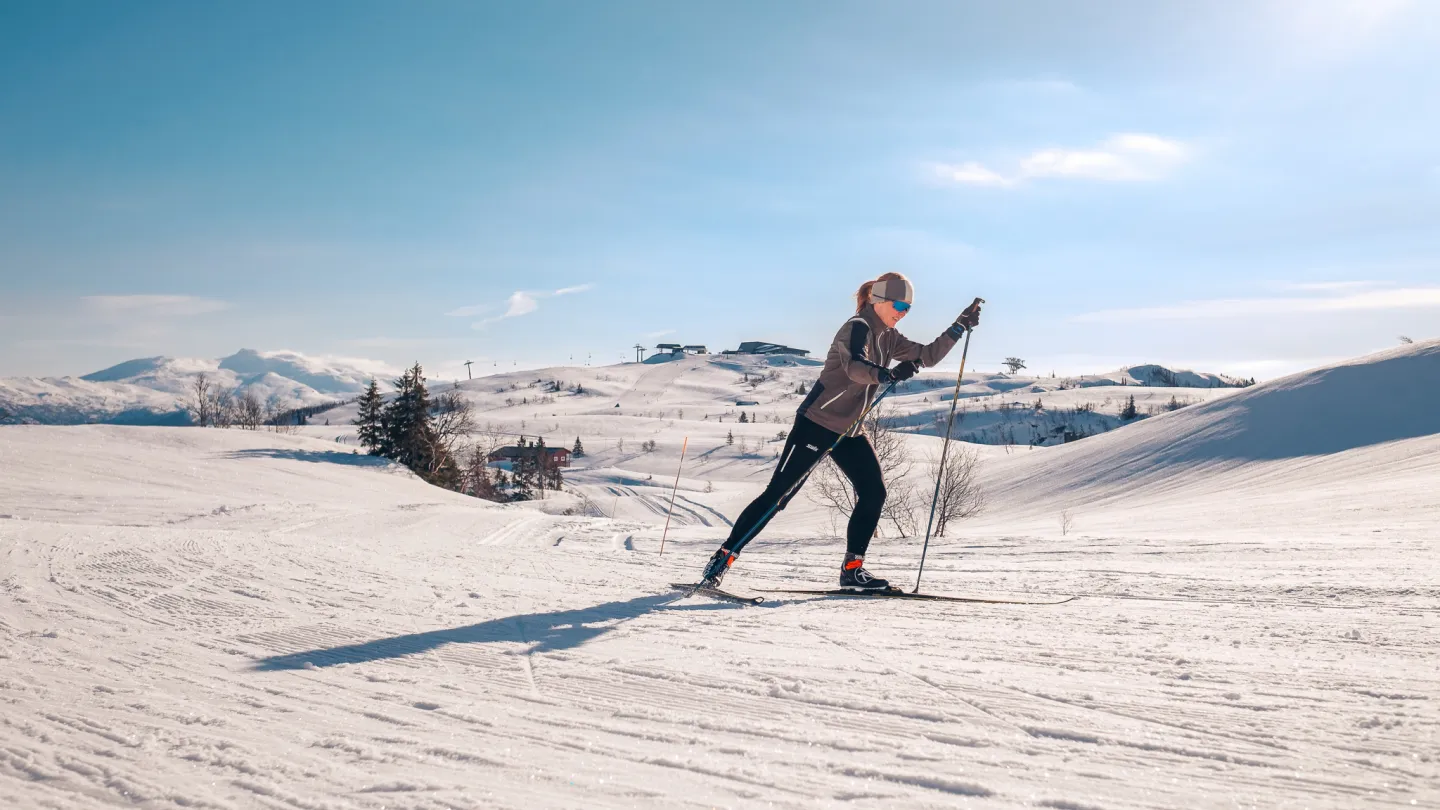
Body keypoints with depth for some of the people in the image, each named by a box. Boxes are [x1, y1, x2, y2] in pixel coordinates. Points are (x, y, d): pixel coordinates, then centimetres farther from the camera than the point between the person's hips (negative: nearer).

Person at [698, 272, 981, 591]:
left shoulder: (887, 338, 11)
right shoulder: (858, 328, -16)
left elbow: (928, 355, 17)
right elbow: (854, 366, -37)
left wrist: (960, 327, 10)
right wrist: (889, 374, -54)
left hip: (849, 431, 9)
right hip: (817, 423, -9)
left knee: (874, 493, -1)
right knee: (778, 494, -8)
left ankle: (852, 569, 8)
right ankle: (723, 558, -1)